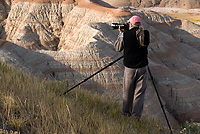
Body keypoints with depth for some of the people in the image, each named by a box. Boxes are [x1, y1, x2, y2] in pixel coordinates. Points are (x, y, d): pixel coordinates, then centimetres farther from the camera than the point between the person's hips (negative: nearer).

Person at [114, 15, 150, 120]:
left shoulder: (125, 34, -10)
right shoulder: (145, 34, -5)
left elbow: (118, 48, 3)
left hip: (129, 68, -1)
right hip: (142, 67, 1)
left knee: (127, 92, 15)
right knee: (139, 93, 9)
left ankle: (126, 113, 28)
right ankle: (136, 116, 13)